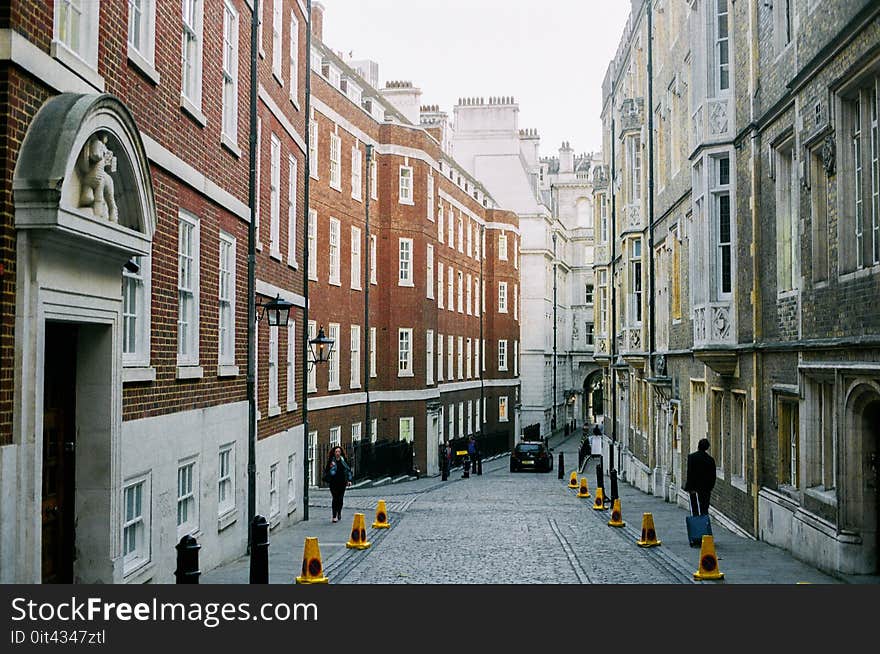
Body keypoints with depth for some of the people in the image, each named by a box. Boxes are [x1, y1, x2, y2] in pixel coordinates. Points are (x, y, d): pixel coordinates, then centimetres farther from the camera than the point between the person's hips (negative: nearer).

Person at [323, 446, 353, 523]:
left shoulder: (343, 460, 7)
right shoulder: (331, 461, 0)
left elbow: (348, 470, 12)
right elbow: (326, 470, 2)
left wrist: (349, 480, 7)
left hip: (342, 482, 3)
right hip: (333, 482, -3)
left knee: (340, 498, 8)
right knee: (335, 498, -11)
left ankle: (339, 513, 28)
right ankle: (334, 516, -9)